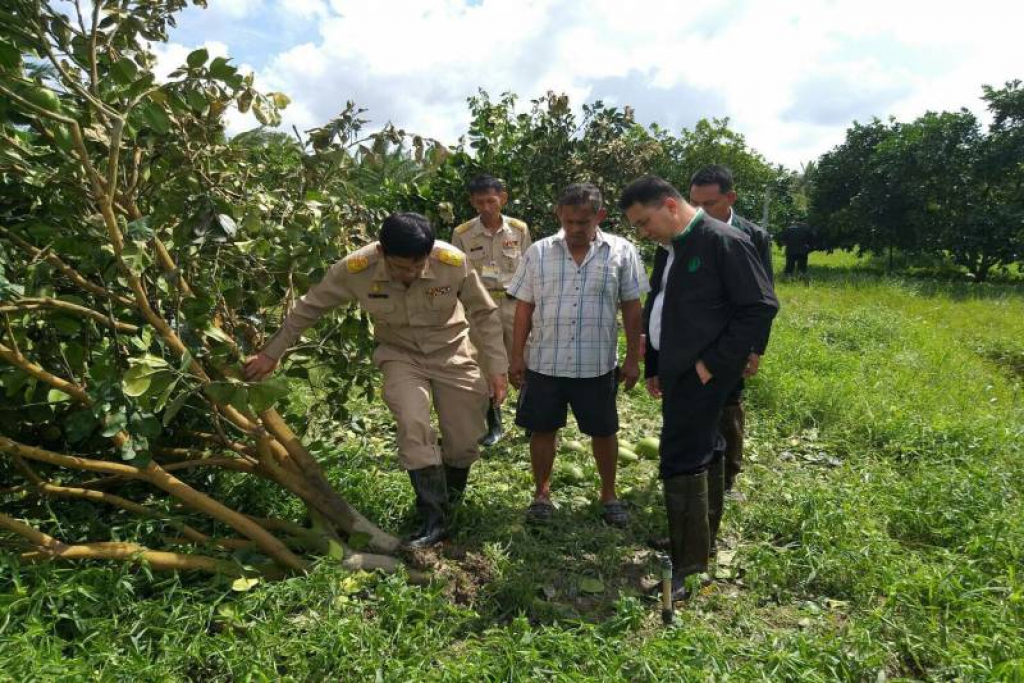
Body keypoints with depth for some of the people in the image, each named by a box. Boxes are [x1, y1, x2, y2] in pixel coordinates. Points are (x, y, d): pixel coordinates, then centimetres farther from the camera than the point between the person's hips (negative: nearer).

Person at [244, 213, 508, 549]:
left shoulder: (453, 262, -27)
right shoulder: (355, 269, -25)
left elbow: (484, 313, -12)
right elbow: (309, 307, -9)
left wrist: (497, 367, -13)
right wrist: (271, 353, -2)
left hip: (450, 352, 1)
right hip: (400, 355, 0)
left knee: (464, 441, 1)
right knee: (413, 425, -24)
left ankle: (449, 500, 32)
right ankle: (433, 518, -9)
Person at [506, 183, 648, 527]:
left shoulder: (622, 252, -2)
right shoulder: (538, 252, 1)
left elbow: (632, 308, 1)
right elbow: (524, 307, 4)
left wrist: (633, 358, -1)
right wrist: (516, 356, 1)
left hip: (598, 365, -1)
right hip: (544, 363, 1)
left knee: (603, 431, 13)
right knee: (542, 429, 11)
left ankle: (609, 494, 33)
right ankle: (542, 493, 31)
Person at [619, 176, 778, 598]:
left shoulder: (724, 242, -13)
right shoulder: (667, 250, 13)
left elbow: (761, 307, -16)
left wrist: (715, 362, -16)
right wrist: (653, 368, 17)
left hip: (702, 373, -8)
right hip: (676, 371, 8)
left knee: (681, 461, -7)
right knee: (697, 453, 18)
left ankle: (687, 568, 6)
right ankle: (700, 539, 34)